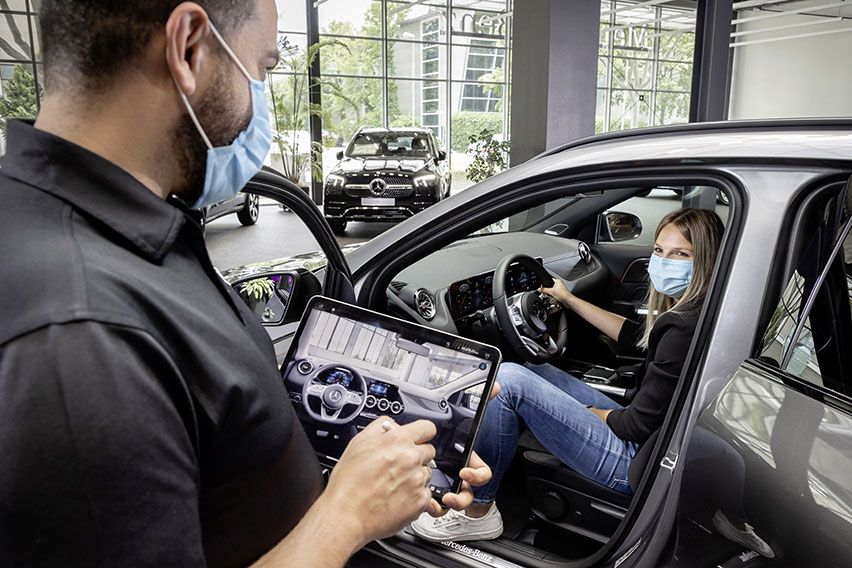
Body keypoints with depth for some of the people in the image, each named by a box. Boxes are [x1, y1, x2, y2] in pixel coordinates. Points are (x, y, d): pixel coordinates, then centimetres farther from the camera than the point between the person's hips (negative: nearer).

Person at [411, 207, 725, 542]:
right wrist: (569, 299, 25)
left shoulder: (684, 328, -25)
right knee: (538, 373, 17)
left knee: (507, 380, -16)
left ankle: (476, 513, -2)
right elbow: (635, 334, 22)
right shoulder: (689, 311, 4)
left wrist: (589, 412, -1)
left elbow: (638, 425, -22)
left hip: (633, 464, -10)